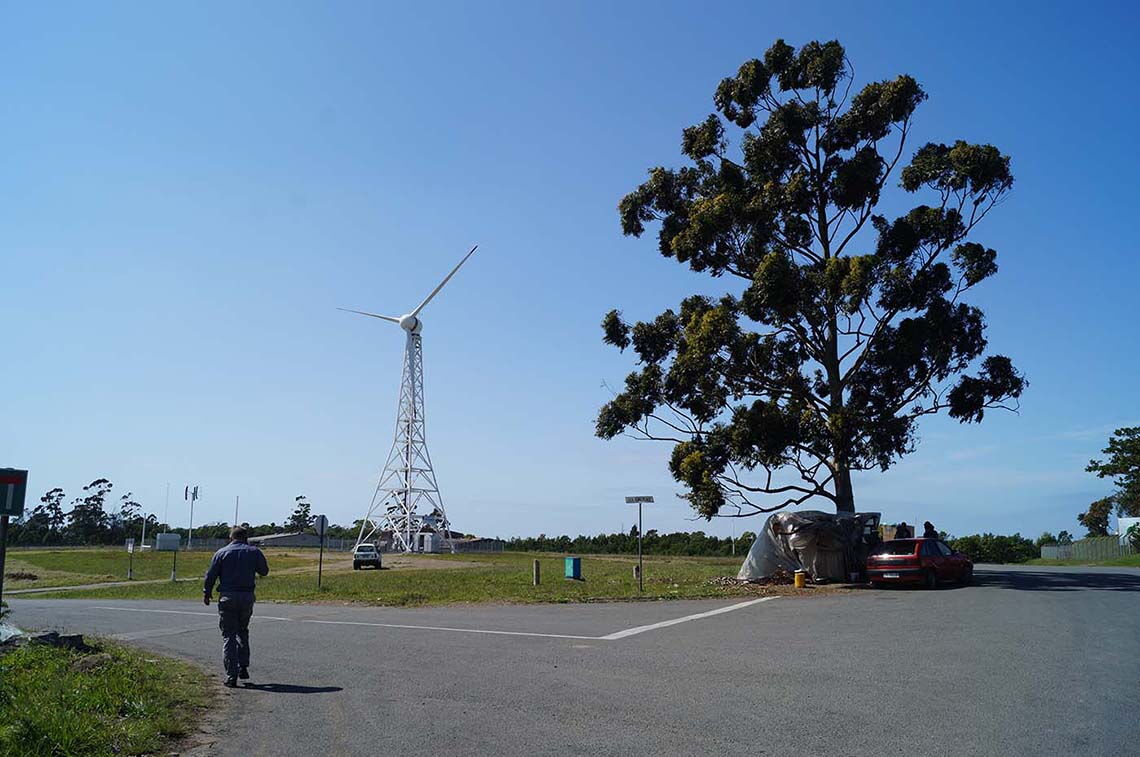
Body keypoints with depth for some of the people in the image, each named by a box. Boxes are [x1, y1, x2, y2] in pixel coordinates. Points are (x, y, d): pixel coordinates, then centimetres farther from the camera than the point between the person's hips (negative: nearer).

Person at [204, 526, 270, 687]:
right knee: (242, 632, 21)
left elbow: (210, 575, 2)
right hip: (247, 597, 1)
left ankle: (231, 675, -2)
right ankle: (243, 667, 14)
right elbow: (264, 571, 12)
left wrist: (207, 594, 15)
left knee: (228, 636, 3)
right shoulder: (253, 552, 3)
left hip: (227, 597, -1)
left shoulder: (221, 553, 2)